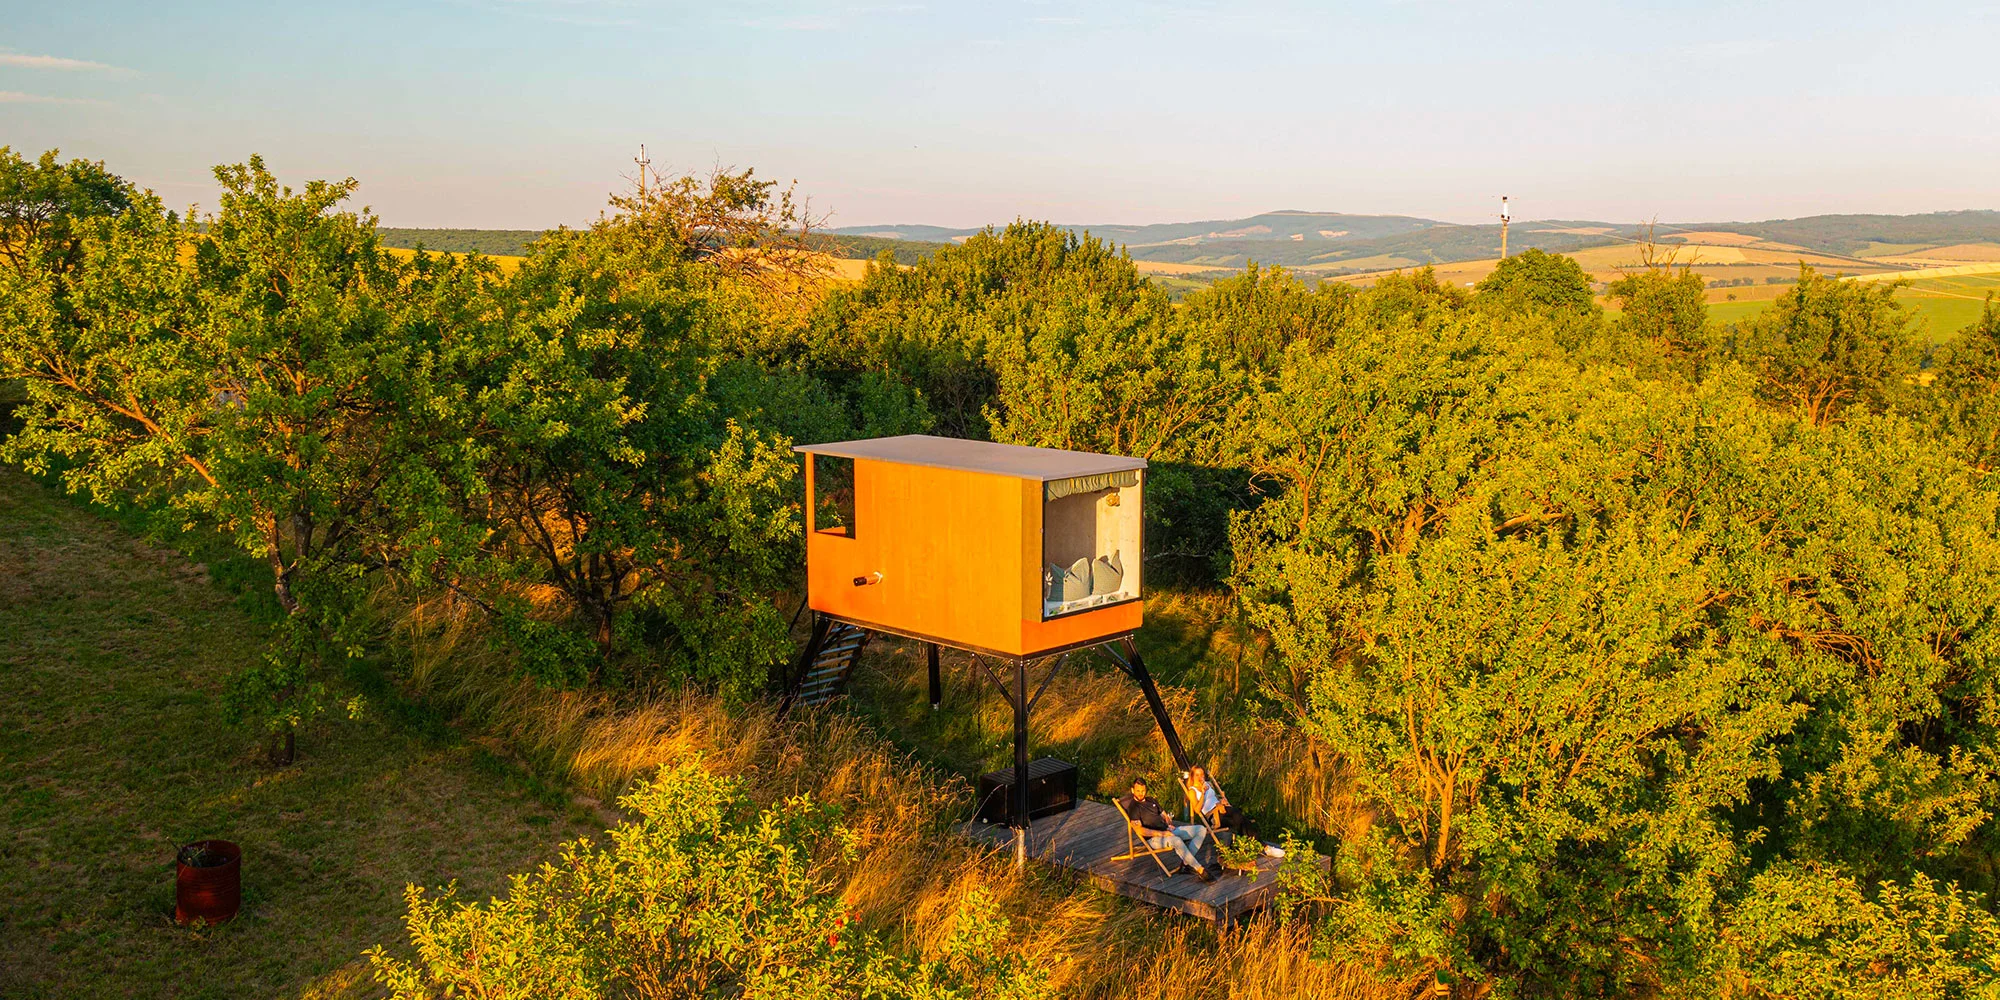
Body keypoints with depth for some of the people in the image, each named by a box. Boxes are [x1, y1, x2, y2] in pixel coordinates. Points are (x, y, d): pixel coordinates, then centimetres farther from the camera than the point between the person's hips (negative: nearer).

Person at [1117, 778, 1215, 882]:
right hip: (1154, 838, -9)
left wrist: (1170, 824, 4)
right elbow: (1139, 830, -17)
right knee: (1176, 840, -41)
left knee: (1201, 829, -5)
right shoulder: (1133, 807, -6)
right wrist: (1161, 833, -23)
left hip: (1167, 831, 9)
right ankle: (1200, 870, -32)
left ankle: (1186, 863, -15)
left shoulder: (1151, 801, 19)